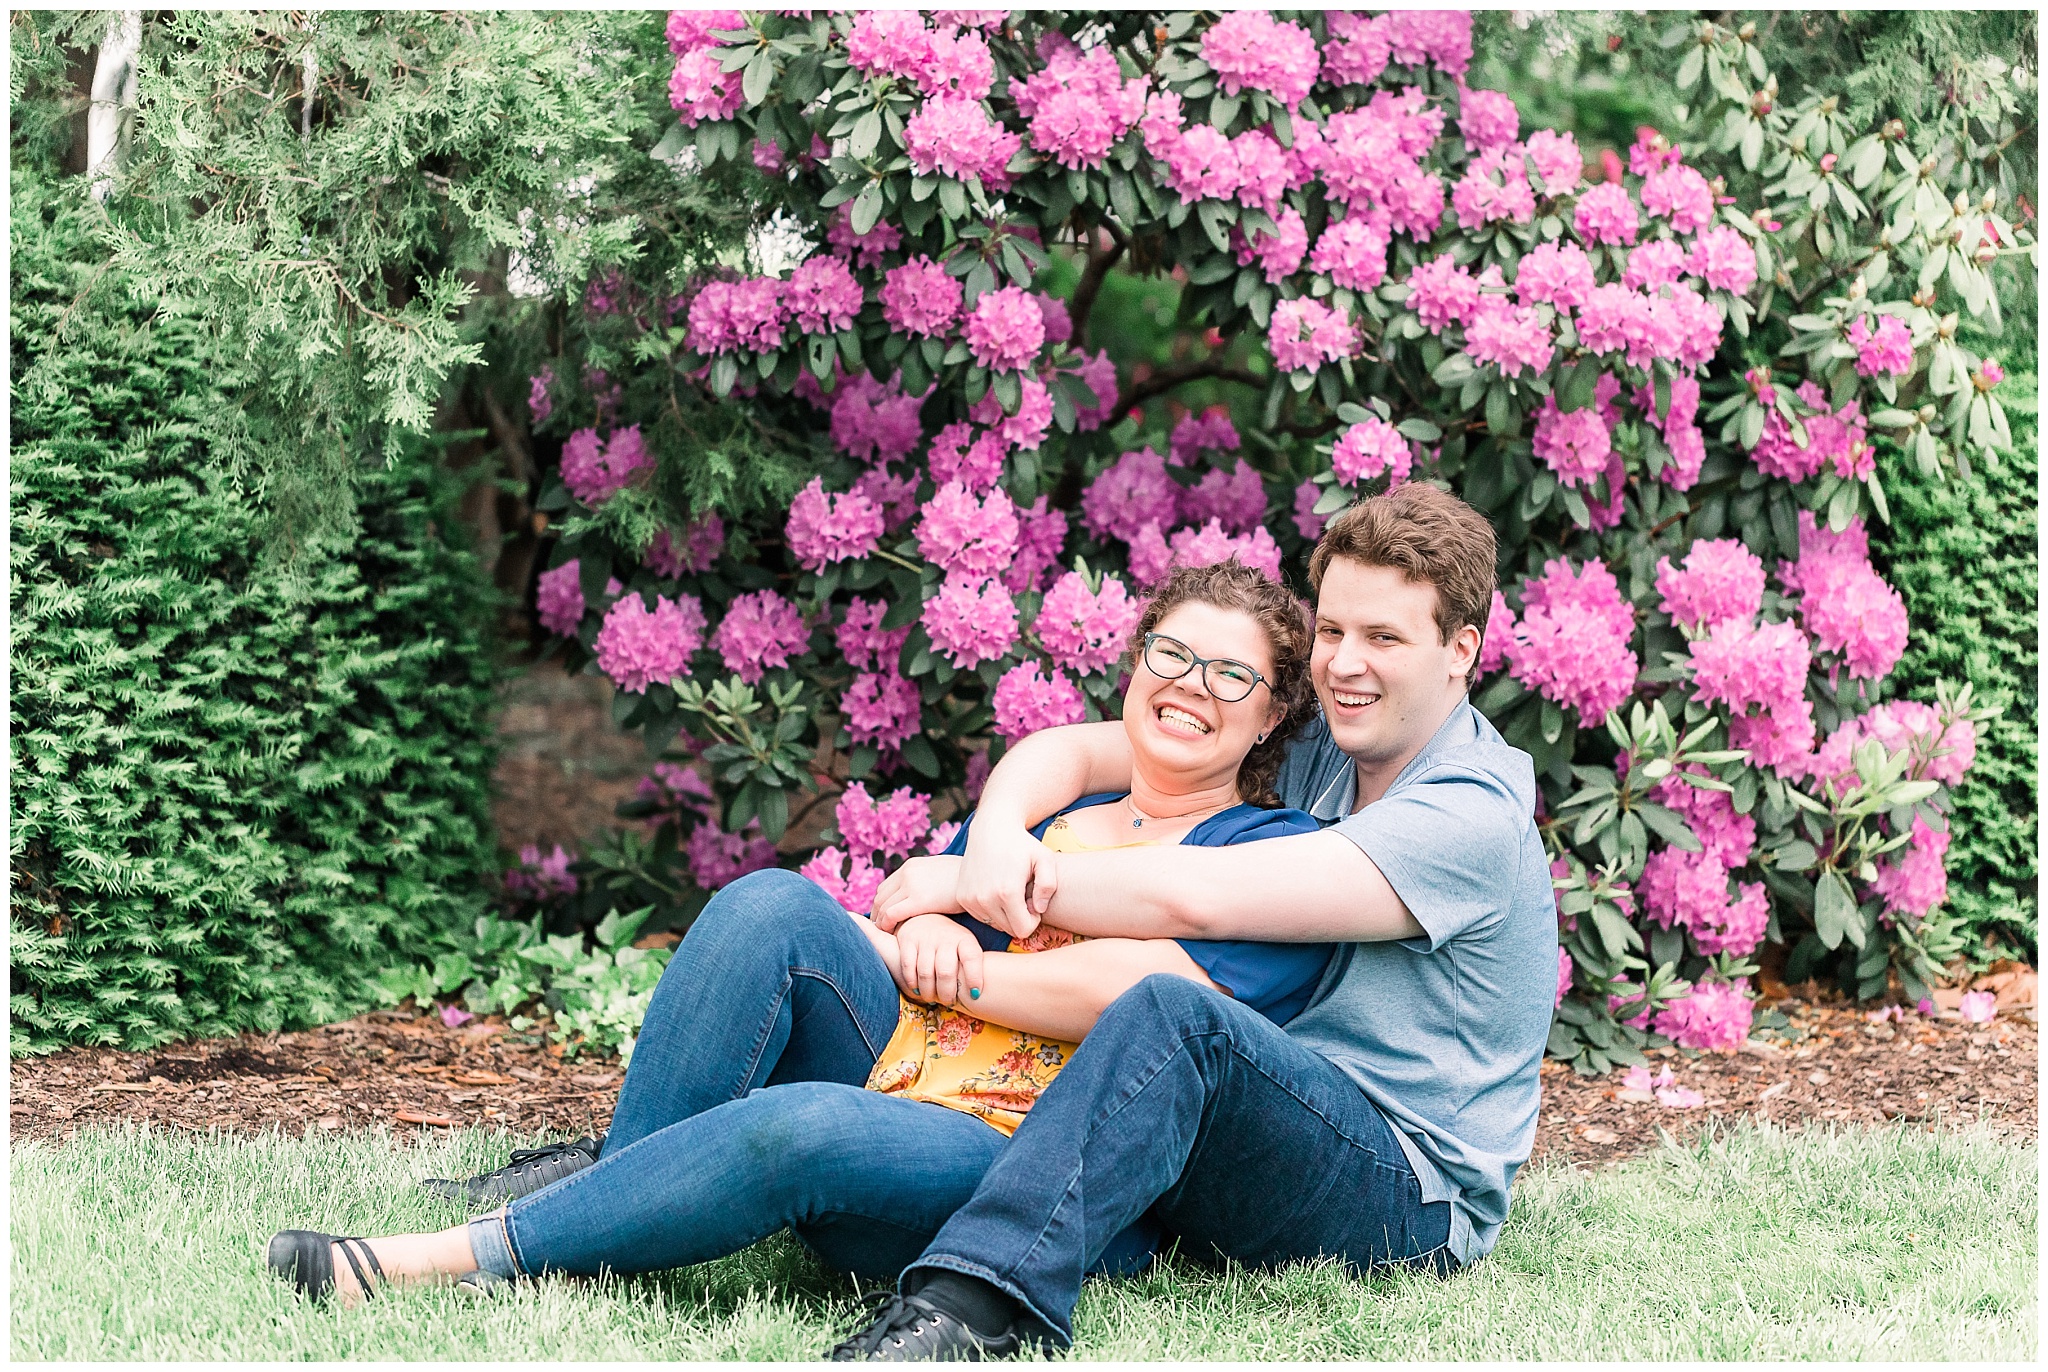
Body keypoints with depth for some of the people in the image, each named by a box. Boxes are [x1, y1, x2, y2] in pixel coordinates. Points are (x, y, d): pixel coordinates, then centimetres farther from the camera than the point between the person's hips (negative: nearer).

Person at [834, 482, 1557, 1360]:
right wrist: (997, 832, -19)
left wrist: (959, 882, -19)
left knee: (1169, 1014, -36)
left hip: (1415, 1198, -9)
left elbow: (1193, 897, -25)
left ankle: (968, 1308, -49)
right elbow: (1067, 751, 5)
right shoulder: (1315, 752, 9)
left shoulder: (1471, 819, -17)